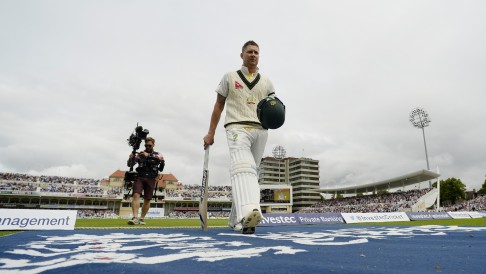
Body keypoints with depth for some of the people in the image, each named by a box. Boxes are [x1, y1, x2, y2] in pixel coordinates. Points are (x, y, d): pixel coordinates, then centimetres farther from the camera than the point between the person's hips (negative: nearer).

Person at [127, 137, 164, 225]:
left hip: (150, 179, 0)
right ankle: (135, 218, -23)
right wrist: (131, 158, -14)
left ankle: (142, 218, 15)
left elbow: (161, 158, -12)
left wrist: (149, 156, -24)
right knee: (136, 195, -19)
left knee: (147, 200, 3)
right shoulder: (140, 154, 11)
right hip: (139, 177, 0)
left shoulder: (157, 154, 11)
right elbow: (129, 164, 9)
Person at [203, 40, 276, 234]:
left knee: (251, 173, 3)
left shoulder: (266, 82, 21)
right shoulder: (230, 77, 15)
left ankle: (235, 219, 13)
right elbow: (219, 106, 13)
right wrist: (211, 133, 5)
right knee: (243, 168, -28)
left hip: (260, 130, 4)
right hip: (237, 127, -4)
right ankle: (248, 213, -46)